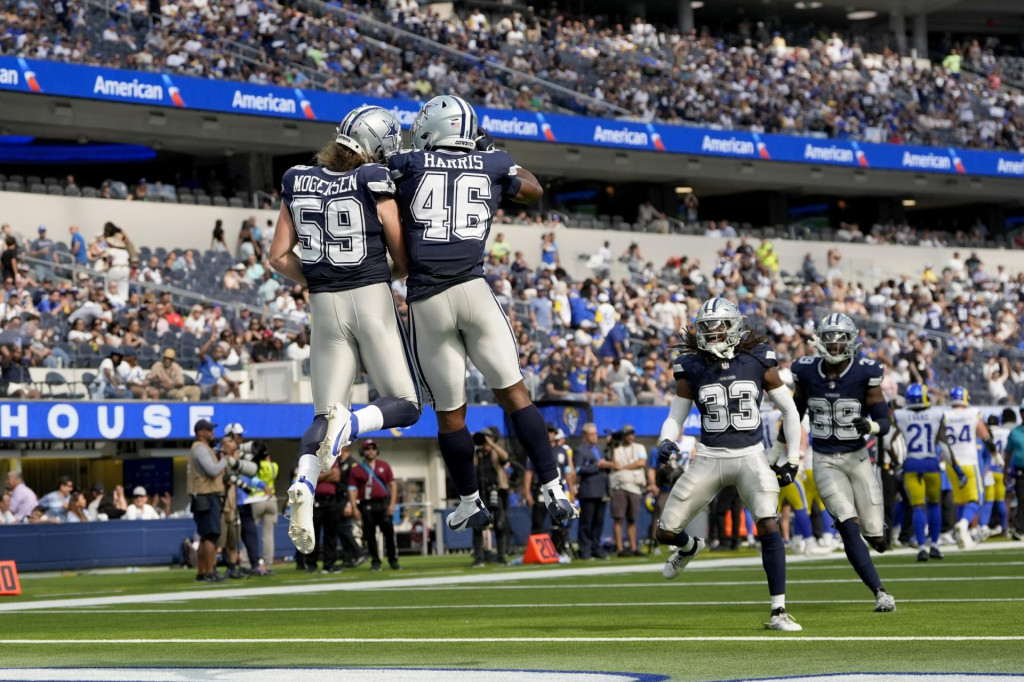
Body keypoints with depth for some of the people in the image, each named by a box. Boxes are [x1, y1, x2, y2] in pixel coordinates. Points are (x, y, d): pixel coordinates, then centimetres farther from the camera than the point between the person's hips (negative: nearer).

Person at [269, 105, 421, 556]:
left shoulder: (297, 183, 6)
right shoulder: (375, 184, -6)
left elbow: (279, 257, 7)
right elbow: (404, 260, -2)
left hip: (326, 308, 4)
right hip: (373, 300, -4)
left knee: (324, 416, 6)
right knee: (405, 406, 7)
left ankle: (304, 485, -24)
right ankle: (348, 424, -25)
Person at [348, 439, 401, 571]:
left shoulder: (384, 466, 12)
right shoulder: (356, 470, 8)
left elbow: (392, 484, 10)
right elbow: (352, 490, 3)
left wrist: (392, 504, -1)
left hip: (383, 504, 1)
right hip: (366, 506, 0)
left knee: (389, 531, -5)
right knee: (370, 534, -1)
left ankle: (393, 560, 2)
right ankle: (375, 562, 6)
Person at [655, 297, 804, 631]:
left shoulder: (759, 363, -2)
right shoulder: (692, 369, 1)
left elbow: (789, 409, 8)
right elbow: (675, 418, 8)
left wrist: (793, 458, 5)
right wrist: (667, 442, -14)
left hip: (751, 457, -2)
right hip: (709, 459, 2)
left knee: (769, 525, -23)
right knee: (666, 531, 2)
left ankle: (779, 612, -18)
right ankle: (690, 547, 43)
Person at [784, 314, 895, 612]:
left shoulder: (865, 373, -10)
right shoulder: (806, 372, -3)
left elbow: (884, 422, -9)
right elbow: (795, 412, 15)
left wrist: (870, 426, -32)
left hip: (858, 458, 0)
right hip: (825, 461, 0)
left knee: (875, 537, 1)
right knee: (849, 528, -18)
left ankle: (875, 528, 40)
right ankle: (880, 593, -13)